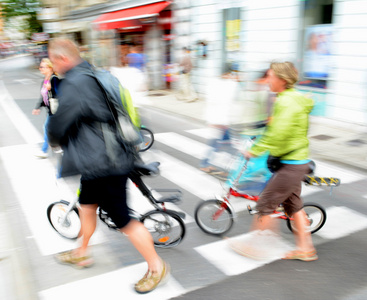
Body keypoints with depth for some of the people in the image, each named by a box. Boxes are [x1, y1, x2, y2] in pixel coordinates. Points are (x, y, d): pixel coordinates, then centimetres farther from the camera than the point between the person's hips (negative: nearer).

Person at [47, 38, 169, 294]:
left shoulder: (74, 84, -21)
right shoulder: (95, 76, 10)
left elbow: (59, 125, -16)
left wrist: (54, 139, 6)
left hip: (102, 165, -10)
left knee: (123, 220, 0)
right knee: (87, 205, 25)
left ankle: (156, 267, 17)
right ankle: (82, 253, 48)